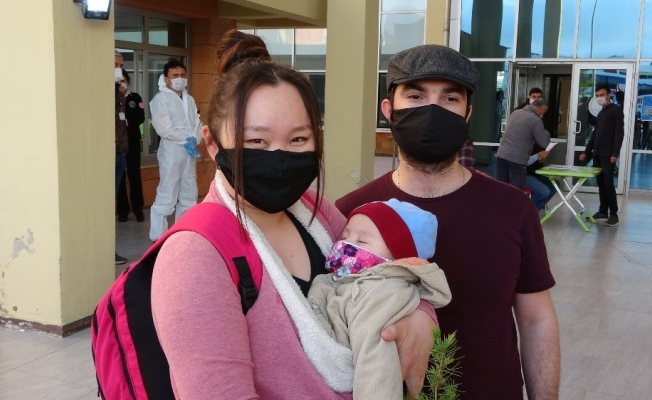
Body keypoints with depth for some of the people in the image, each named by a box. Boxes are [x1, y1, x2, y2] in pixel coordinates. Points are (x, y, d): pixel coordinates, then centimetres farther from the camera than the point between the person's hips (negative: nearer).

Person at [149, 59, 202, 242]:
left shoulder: (189, 99, 16)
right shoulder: (160, 98, -3)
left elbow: (197, 123, 9)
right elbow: (163, 127, -13)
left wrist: (194, 140, -10)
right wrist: (186, 139, -12)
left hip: (190, 152, 7)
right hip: (171, 151, -6)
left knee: (189, 196, 10)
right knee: (166, 196, -9)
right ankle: (158, 238, -5)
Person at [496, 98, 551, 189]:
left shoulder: (515, 112, 14)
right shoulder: (535, 120, -7)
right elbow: (544, 143, -3)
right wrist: (545, 132, 13)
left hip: (501, 155, 7)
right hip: (517, 159, -7)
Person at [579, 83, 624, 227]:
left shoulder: (616, 110, -4)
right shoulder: (601, 113, 20)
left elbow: (619, 133, -11)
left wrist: (615, 153, -19)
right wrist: (586, 151, 18)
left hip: (608, 154, -8)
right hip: (597, 154, 8)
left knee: (608, 183, -9)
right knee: (601, 183, 8)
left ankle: (614, 215, -4)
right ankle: (603, 212, 14)